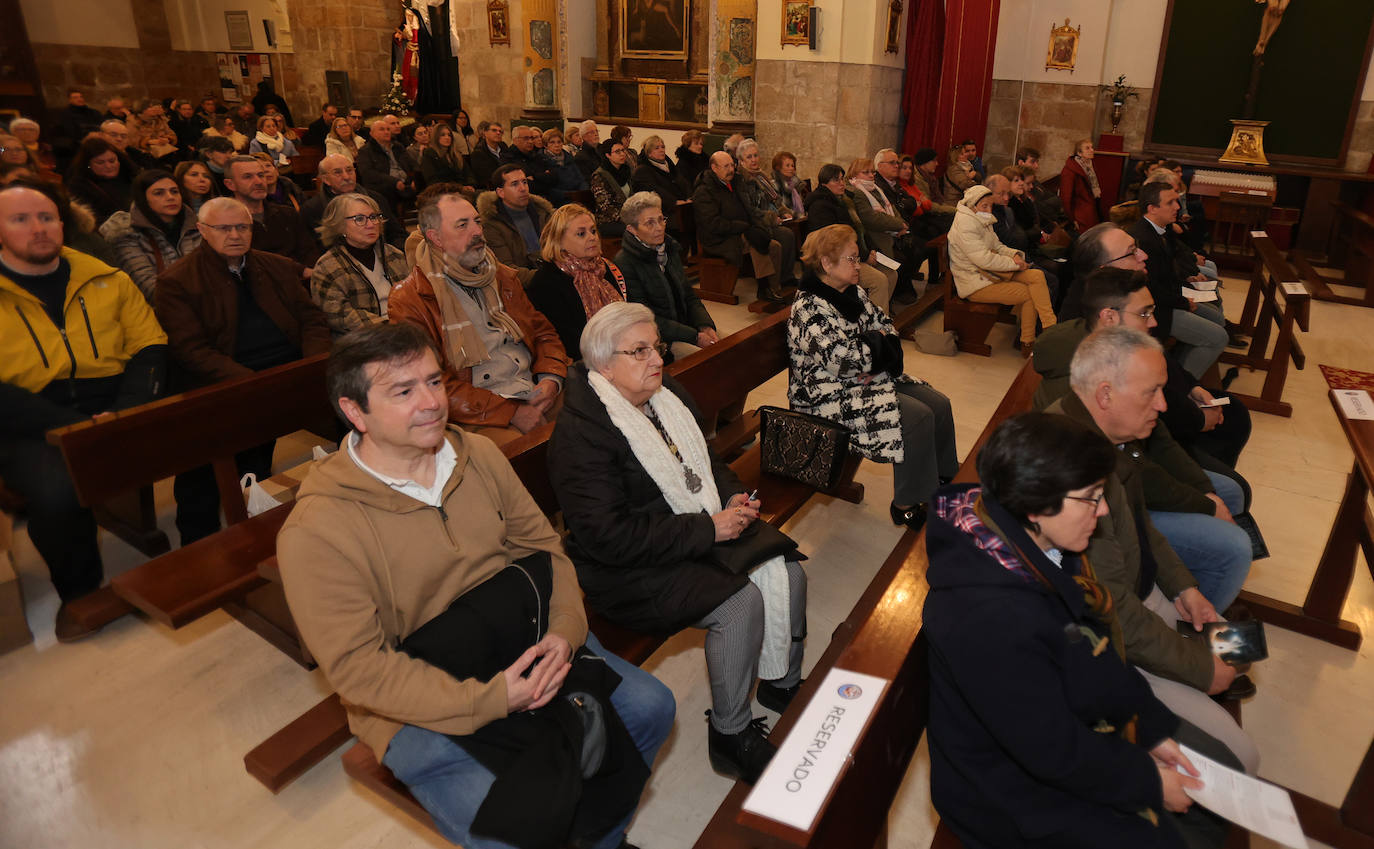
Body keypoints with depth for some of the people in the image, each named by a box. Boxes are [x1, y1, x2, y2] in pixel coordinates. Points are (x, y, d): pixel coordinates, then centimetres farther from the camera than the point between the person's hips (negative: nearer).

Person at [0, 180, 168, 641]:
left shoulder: (106, 279, 11)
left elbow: (150, 346, 7)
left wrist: (125, 414, -11)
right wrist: (78, 427, -18)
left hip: (114, 409, 2)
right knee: (56, 490, -32)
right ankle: (78, 592, 0)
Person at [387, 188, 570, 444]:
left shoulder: (502, 277, 20)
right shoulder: (408, 302, -1)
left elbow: (543, 331, 21)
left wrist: (551, 378, -2)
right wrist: (511, 412, -16)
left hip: (539, 395, 7)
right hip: (479, 419, -6)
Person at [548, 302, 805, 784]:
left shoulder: (670, 396, 6)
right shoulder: (580, 432, -21)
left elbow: (707, 460, 21)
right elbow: (608, 537, -26)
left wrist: (733, 495, -2)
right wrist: (708, 529, -25)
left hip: (707, 528, 8)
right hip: (629, 570, -8)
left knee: (785, 573, -6)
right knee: (741, 603, -24)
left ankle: (783, 681, 19)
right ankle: (729, 736, -2)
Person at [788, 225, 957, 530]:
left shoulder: (853, 293, 9)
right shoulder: (809, 309, -20)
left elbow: (885, 325, 14)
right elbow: (845, 359, -28)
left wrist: (874, 360, -8)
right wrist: (878, 344, -8)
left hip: (869, 378, 10)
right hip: (833, 396, -10)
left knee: (939, 405, 1)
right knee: (917, 417, -21)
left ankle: (944, 482, 18)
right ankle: (908, 506, -8)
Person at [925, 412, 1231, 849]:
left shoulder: (1041, 547, -11)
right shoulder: (991, 620, -39)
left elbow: (1104, 654, 5)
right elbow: (1054, 753, -27)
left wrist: (1155, 727, 1)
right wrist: (1148, 781, -13)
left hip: (1076, 721, 9)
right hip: (1019, 789, -8)